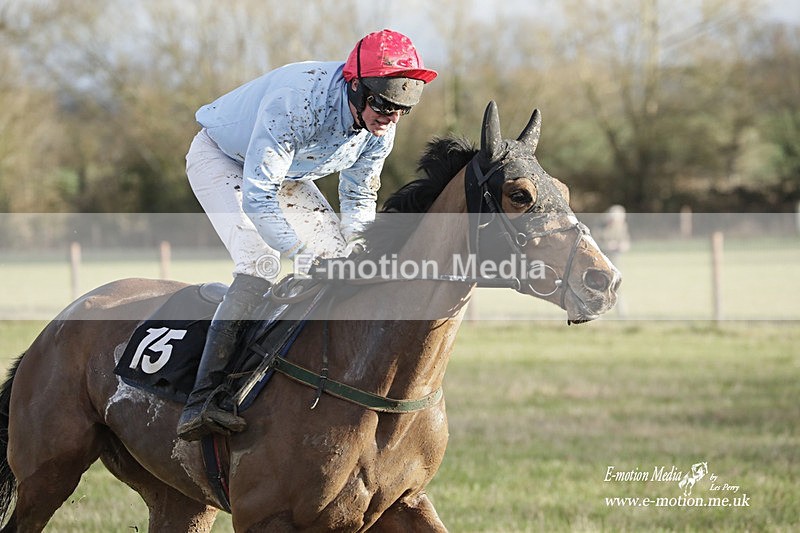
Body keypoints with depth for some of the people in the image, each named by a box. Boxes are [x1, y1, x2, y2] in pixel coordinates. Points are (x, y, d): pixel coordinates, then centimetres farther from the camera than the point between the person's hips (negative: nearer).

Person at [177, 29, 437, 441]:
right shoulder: (296, 101, -41)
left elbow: (359, 198, -1)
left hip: (286, 173, 8)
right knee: (259, 264, -27)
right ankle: (202, 402, -34)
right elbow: (257, 195, -41)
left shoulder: (381, 129, -17)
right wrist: (305, 252, -44)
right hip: (221, 158, -8)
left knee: (341, 257, -4)